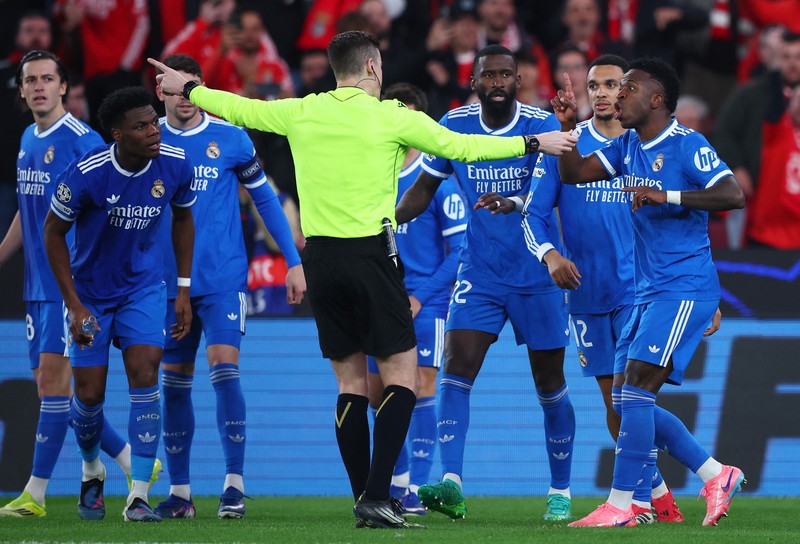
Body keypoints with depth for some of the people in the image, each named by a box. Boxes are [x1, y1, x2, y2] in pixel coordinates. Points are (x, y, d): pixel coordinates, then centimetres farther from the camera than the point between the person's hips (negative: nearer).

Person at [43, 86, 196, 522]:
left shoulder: (175, 166, -14)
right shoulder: (86, 174, -25)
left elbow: (182, 218, 7)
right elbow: (53, 233, -11)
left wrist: (183, 290, 6)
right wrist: (74, 306, -13)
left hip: (144, 286, 2)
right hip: (91, 290, -1)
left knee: (144, 374, -16)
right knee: (89, 395, 1)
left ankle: (138, 497, -15)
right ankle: (91, 470, 35)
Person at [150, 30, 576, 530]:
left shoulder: (300, 113, 6)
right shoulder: (391, 117, -5)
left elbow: (243, 110, 21)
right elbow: (461, 146, -1)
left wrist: (188, 89, 40)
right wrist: (534, 144, 10)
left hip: (319, 256, 5)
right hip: (370, 254, -5)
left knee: (350, 382, 10)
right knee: (402, 374, -1)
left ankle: (365, 502, 8)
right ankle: (377, 496, -13)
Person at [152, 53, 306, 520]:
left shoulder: (231, 139, -1)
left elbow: (266, 199, 7)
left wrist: (294, 262, 4)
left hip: (223, 279, -3)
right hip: (168, 283, 3)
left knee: (224, 367, -15)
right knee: (174, 383, 5)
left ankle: (235, 482, -10)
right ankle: (179, 492, 13)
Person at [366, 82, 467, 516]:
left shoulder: (439, 177, -6)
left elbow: (459, 250, -7)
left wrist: (420, 297, -13)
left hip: (424, 303, -5)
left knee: (421, 387, -9)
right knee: (377, 394, 7)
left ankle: (418, 488, -5)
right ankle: (399, 480, 22)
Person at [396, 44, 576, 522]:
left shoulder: (541, 124, -11)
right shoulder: (454, 126, -1)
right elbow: (425, 187, 12)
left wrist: (511, 203, -45)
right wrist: (390, 219, -6)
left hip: (537, 275, -2)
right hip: (479, 273, 2)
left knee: (550, 385, 4)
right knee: (457, 368, -17)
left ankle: (560, 492, 19)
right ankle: (451, 484, -26)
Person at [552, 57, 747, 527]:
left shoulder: (686, 145, -12)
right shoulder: (628, 146, 12)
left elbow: (734, 195, -23)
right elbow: (573, 173, 15)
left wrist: (666, 196, -30)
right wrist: (567, 126, -1)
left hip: (686, 288, -9)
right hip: (650, 291, 9)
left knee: (636, 388, -16)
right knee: (629, 399, 6)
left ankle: (620, 505, -14)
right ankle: (716, 475, 15)